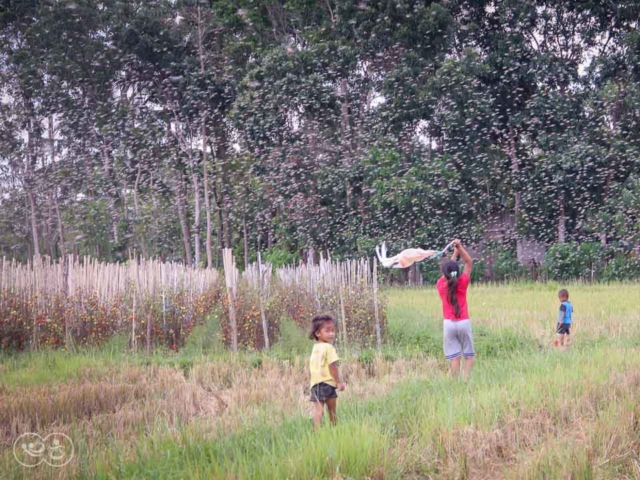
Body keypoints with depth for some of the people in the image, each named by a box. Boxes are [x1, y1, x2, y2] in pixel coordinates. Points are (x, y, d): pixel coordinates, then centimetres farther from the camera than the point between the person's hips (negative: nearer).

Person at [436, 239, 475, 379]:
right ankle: (466, 380, -10)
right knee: (469, 355, 6)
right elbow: (469, 263, 2)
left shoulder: (440, 284, -1)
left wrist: (455, 252, 23)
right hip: (464, 322, -1)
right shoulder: (462, 283, -5)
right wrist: (460, 247, -5)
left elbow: (447, 270, 17)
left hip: (448, 324, 1)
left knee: (454, 357, -1)